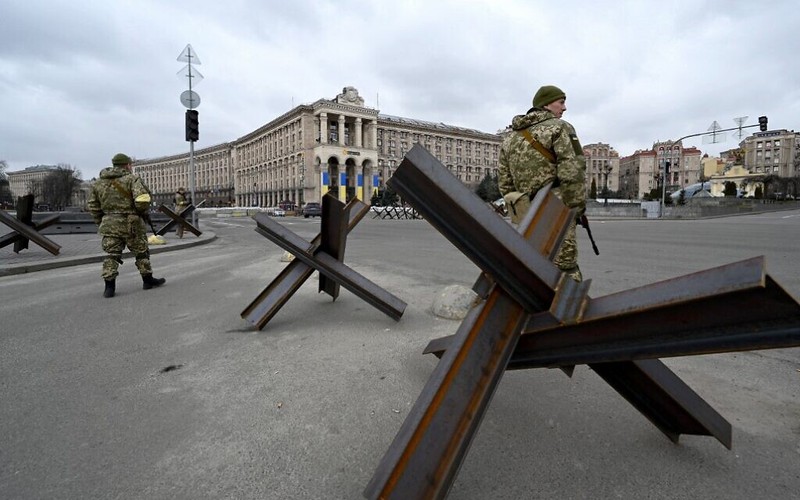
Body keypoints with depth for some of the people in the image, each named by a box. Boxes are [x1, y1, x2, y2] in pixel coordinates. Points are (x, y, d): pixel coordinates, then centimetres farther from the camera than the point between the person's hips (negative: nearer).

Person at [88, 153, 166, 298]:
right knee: (141, 252, 10)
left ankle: (109, 287, 4)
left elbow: (93, 206, 14)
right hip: (131, 223, -4)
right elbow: (142, 201, -20)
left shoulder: (98, 182, 11)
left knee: (111, 254, 8)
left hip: (109, 224, 5)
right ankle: (148, 280, 20)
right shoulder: (132, 179, -7)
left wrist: (101, 222, 23)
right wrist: (144, 212, -2)